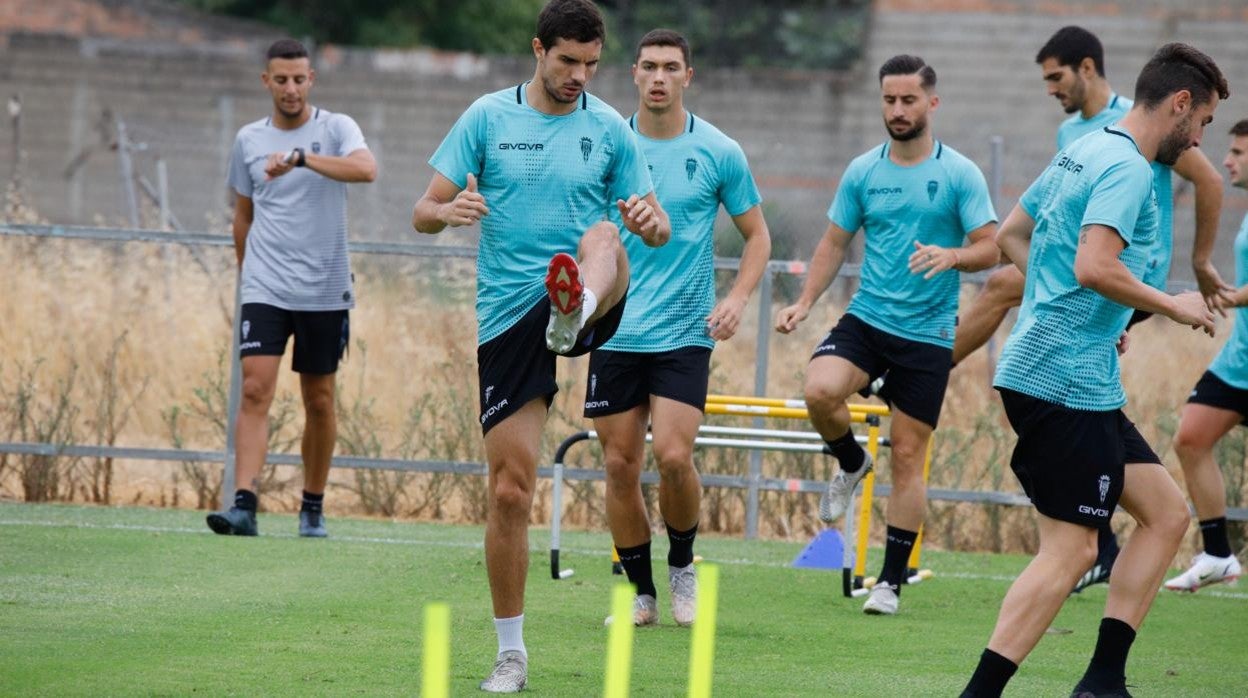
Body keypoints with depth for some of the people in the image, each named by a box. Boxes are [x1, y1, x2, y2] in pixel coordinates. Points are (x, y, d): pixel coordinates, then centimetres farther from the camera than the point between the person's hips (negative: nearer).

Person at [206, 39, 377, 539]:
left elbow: (366, 169, -24)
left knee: (319, 403, 7)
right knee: (255, 390, -13)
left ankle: (313, 509, 21)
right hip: (264, 289, 1)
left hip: (325, 291, -1)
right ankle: (244, 506, -20)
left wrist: (300, 157, -33)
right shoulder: (248, 140, 8)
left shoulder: (336, 129, -2)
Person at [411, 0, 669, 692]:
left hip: (596, 311, 0)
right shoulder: (487, 117, 3)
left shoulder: (609, 129, 5)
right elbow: (423, 213, 3)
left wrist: (648, 222, -16)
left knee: (603, 236, -33)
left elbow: (656, 229, 9)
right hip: (507, 317, 0)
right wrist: (450, 211, -21)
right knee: (509, 489, -2)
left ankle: (573, 311, -69)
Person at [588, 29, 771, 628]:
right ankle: (641, 592, 14)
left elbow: (757, 235, 9)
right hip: (614, 333, 2)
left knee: (673, 456, -15)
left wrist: (737, 299, -7)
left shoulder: (718, 152, 0)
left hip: (685, 332, -2)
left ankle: (682, 563, 11)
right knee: (621, 466, 1)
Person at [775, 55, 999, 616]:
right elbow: (835, 243, 13)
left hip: (928, 333, -2)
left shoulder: (959, 174, -3)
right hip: (866, 318, 2)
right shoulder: (862, 171, 6)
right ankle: (851, 463, 6)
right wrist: (805, 301, 1)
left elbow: (990, 249, -6)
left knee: (907, 455, -1)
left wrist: (952, 256, -26)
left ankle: (891, 581, 8)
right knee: (820, 390, -27)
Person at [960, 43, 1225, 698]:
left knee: (1166, 513, 11)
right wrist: (1175, 306, -14)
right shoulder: (1126, 168, -14)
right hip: (1067, 380, -10)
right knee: (1070, 549, -9)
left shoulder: (1082, 153, 16)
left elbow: (1010, 236, 25)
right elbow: (1095, 267, -28)